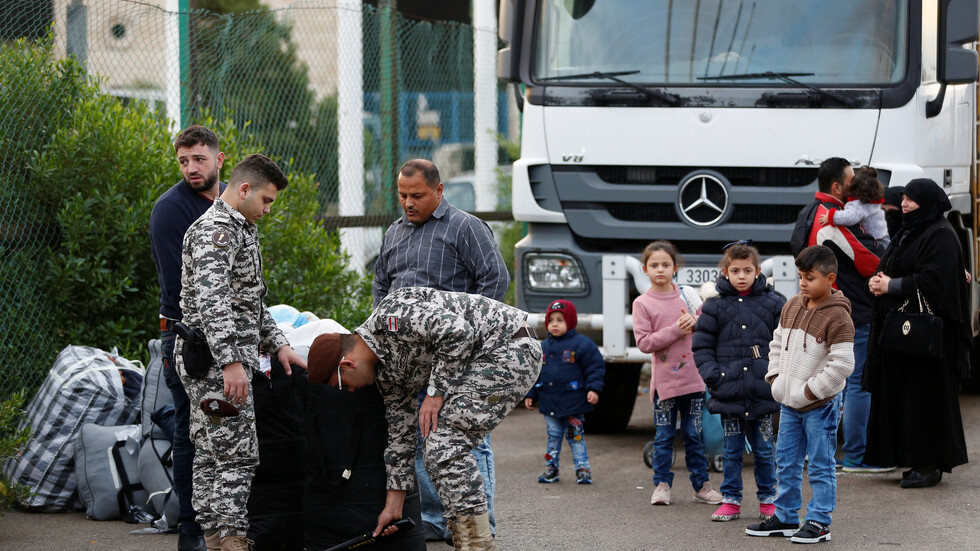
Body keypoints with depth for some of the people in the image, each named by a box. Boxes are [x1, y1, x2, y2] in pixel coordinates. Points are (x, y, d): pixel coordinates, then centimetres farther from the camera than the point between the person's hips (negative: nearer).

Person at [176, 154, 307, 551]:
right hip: (214, 359, -10)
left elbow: (250, 301, 29)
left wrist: (277, 344, 20)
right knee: (237, 454, -11)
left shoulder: (240, 229, 20)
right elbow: (211, 301, -26)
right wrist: (231, 362, -32)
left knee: (211, 454, 10)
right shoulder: (213, 231, -15)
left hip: (227, 361, 10)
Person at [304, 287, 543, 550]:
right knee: (440, 447, 10)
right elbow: (401, 431, 17)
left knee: (445, 444, -14)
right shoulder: (386, 371, 12)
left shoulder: (389, 318, -17)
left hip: (511, 347, -10)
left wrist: (436, 392, -15)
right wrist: (393, 504, 20)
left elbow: (457, 331, -25)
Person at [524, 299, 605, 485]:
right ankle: (551, 468, 19)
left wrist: (594, 388, -14)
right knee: (553, 436, 10)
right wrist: (530, 394, 12)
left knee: (576, 436, 2)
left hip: (573, 402, -4)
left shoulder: (582, 344, -6)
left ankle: (583, 469, 11)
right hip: (549, 403, 4)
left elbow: (596, 367, -5)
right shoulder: (543, 347, 9)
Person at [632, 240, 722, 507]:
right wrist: (675, 330, -16)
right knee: (664, 437, 2)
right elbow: (643, 342, -10)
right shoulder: (642, 303, -2)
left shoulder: (688, 295, 6)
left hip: (692, 376, 2)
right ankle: (662, 485, 11)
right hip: (664, 379, -2)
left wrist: (695, 323, -9)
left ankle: (701, 485, 14)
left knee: (694, 435, 7)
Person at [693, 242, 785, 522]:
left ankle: (768, 499, 17)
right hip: (728, 391, 0)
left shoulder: (773, 304, 4)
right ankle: (731, 500, 15)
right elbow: (701, 346, 5)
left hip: (762, 392, 0)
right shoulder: (714, 306, 3)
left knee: (763, 450, 7)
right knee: (732, 451, 6)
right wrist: (712, 375, -6)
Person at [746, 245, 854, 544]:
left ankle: (819, 522, 6)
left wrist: (810, 390, -19)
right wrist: (775, 378, 7)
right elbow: (777, 342, 19)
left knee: (820, 466, 0)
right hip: (789, 402, 8)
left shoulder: (837, 317, -17)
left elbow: (842, 365, -21)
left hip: (819, 405, -8)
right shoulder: (792, 306, 7)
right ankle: (785, 517, 26)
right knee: (786, 462, 15)